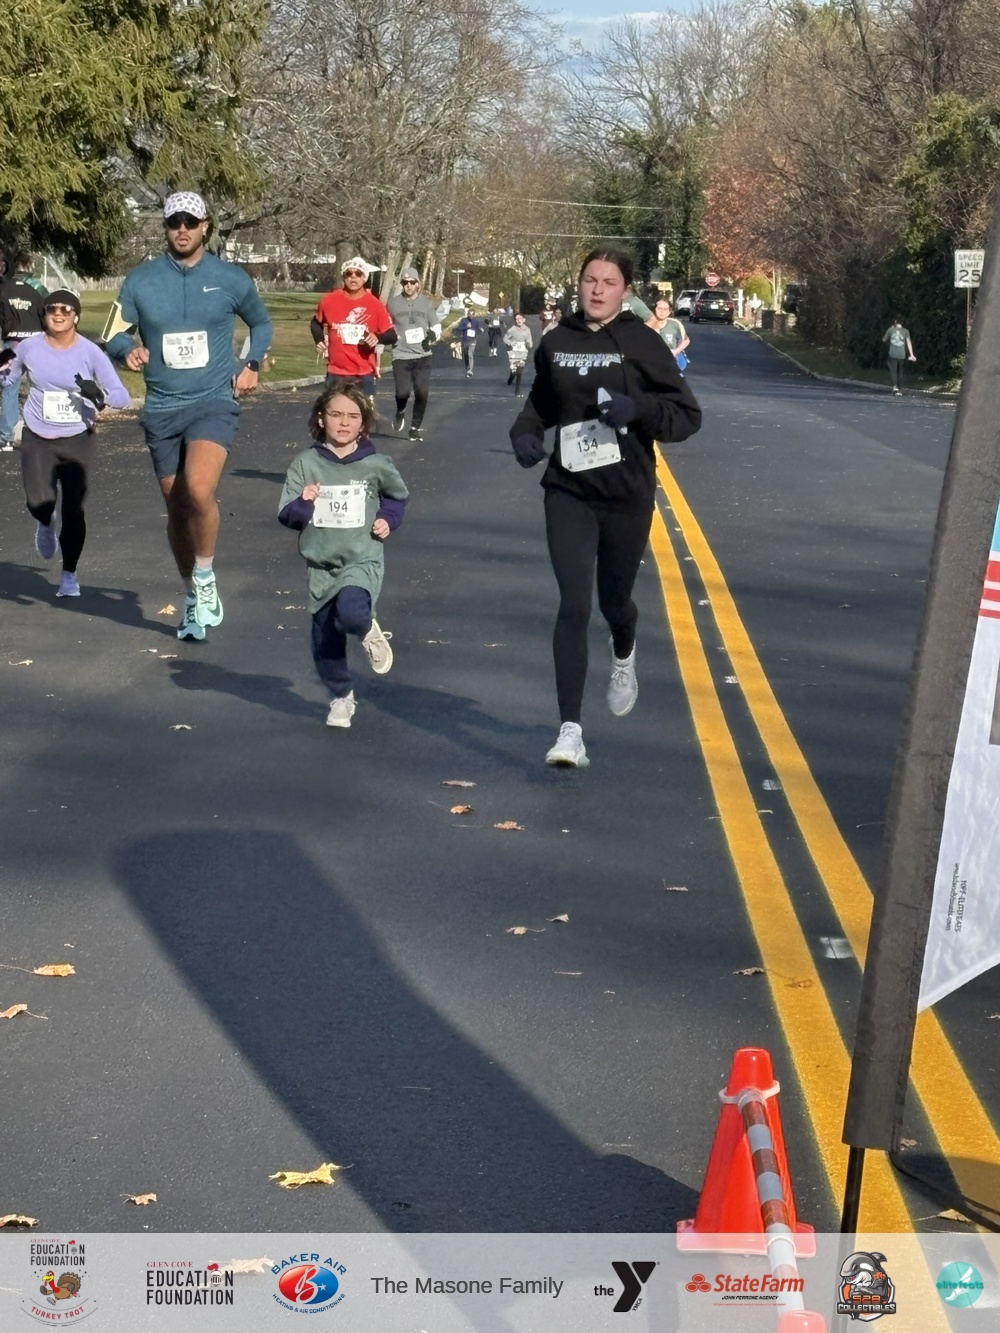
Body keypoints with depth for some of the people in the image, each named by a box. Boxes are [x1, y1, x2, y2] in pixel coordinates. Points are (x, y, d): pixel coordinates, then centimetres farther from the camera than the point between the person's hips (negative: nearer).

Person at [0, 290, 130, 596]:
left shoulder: (90, 352, -8)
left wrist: (100, 397, -31)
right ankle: (45, 525, 23)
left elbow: (122, 395, -9)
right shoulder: (29, 348, -3)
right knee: (39, 503, -17)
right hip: (37, 440, 1)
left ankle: (69, 575, 21)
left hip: (77, 441, -1)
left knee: (74, 510, 0)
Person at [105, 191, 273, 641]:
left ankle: (205, 577, -2)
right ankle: (193, 598, 27)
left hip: (215, 402, -3)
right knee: (176, 508, 10)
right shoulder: (140, 280, 1)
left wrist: (252, 365, 3)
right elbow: (115, 335, 5)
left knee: (198, 491, -26)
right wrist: (127, 351, -18)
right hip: (162, 409, 3)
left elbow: (261, 323, 18)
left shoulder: (231, 278, 0)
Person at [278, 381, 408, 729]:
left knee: (350, 614, -30)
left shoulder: (375, 465, -3)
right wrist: (303, 504, -25)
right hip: (321, 565, 2)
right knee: (325, 642, 7)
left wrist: (387, 519, 2)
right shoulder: (306, 464, -4)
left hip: (363, 560, -2)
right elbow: (286, 516, -6)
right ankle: (341, 698, 30)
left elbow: (397, 496, 19)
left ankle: (368, 630, 6)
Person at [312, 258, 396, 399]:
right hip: (336, 373, 1)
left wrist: (378, 338, -22)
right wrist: (319, 341, 3)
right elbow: (316, 322, 20)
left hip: (364, 374, -1)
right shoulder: (329, 300, -1)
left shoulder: (375, 305, -4)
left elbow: (392, 336, -1)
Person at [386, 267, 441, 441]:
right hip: (401, 355, -1)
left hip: (422, 355, 1)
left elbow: (437, 327, 8)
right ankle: (400, 412, 20)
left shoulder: (427, 302, 4)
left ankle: (416, 426, 16)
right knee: (403, 392, -14)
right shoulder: (393, 303, 1)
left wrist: (434, 334, -12)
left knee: (421, 393, -3)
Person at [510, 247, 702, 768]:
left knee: (613, 599, 15)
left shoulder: (642, 344, -7)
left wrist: (638, 407, -22)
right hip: (568, 493, 1)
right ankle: (570, 731, -9)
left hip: (627, 495, -1)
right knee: (573, 605, -10)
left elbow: (687, 415, -5)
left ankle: (624, 657, 54)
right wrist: (525, 432, 1)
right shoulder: (556, 343, 2)